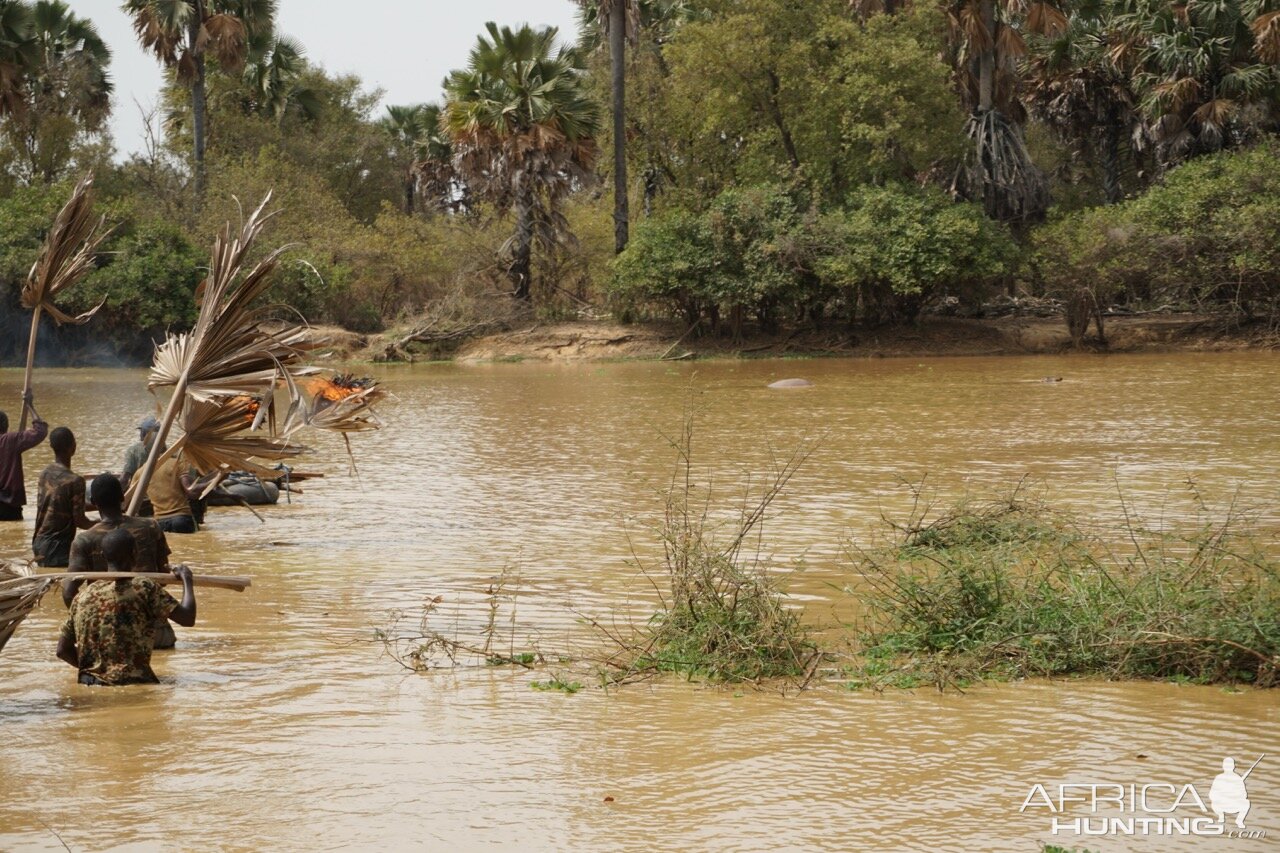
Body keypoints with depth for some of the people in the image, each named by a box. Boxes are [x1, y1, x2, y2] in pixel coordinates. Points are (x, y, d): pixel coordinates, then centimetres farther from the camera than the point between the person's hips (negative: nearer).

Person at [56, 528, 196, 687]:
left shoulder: (83, 596, 11)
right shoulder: (144, 589, -3)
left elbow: (63, 650, 14)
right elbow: (187, 618, -4)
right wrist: (186, 579, 11)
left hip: (89, 685, 5)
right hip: (133, 684, -5)